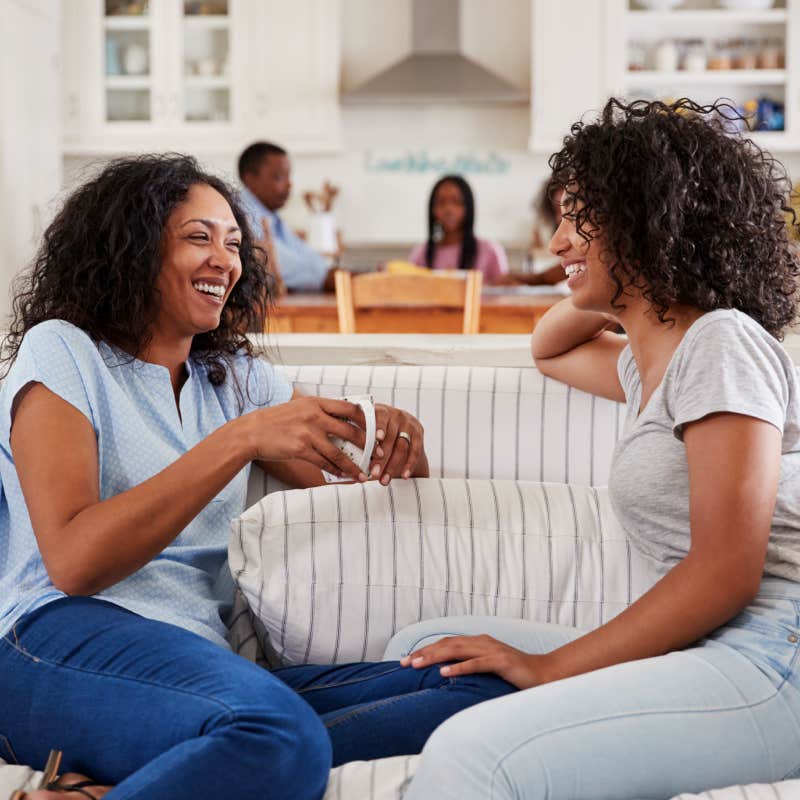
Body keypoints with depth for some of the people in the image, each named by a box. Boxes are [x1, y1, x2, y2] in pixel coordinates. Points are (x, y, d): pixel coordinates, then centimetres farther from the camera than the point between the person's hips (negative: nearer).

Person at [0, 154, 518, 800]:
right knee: (284, 739, -40)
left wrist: (397, 437, -2)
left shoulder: (236, 379, 23)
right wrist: (240, 441, -15)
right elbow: (73, 563, -10)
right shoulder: (61, 351, 5)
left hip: (205, 662, 8)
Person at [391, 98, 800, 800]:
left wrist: (549, 667, -13)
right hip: (702, 654, 10)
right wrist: (604, 289, 25)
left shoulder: (723, 344, -7)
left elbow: (726, 573, -15)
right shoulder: (647, 361, 22)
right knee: (425, 649, 4)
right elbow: (548, 350, 45)